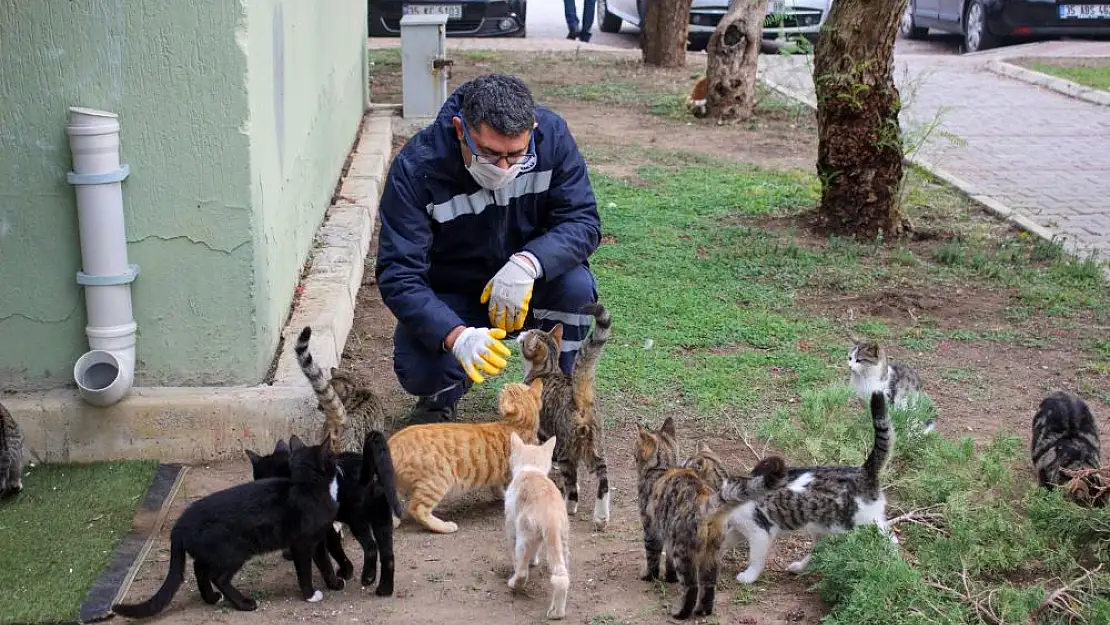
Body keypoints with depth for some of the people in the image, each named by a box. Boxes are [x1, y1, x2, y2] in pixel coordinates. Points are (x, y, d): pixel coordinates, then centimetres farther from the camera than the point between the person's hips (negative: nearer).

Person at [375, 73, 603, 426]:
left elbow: (583, 221, -19)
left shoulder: (552, 135, -19)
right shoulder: (416, 168, -26)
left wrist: (529, 262, -40)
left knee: (577, 285, -30)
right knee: (419, 371, -29)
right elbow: (398, 274, -28)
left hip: (527, 287, 2)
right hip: (451, 298, -2)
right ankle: (441, 398, 11)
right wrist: (455, 336, -44)